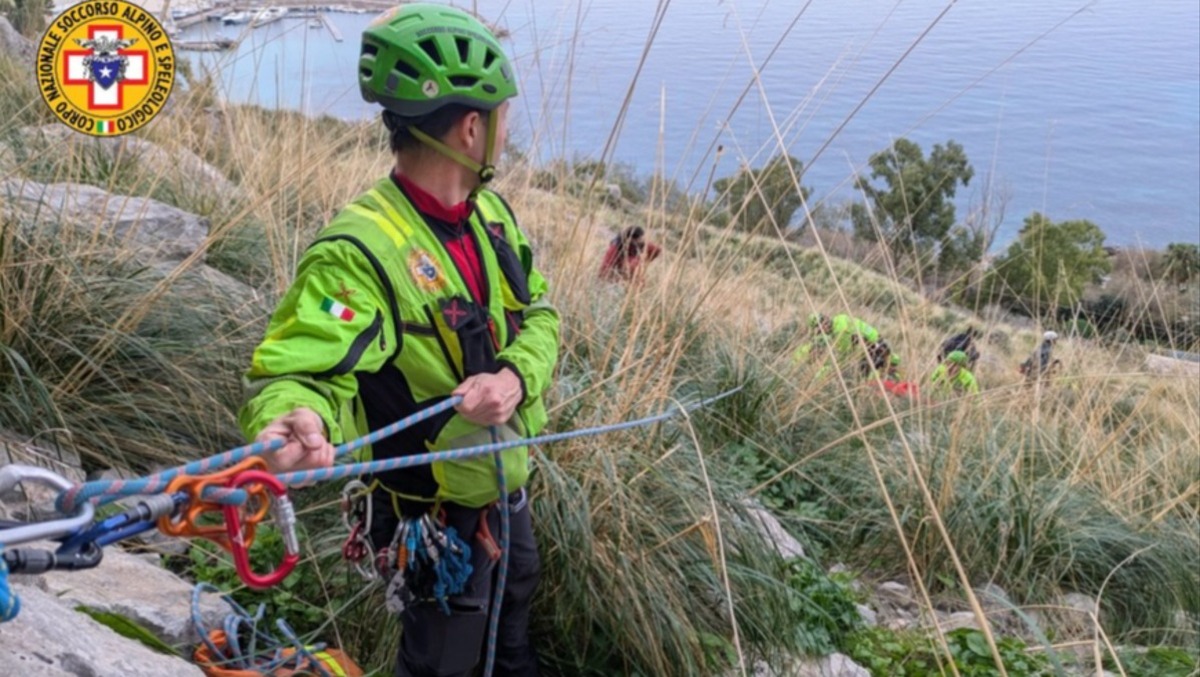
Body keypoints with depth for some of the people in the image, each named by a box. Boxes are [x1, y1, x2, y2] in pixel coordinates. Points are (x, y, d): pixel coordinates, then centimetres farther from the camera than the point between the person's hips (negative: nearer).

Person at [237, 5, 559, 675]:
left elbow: (538, 315, -4)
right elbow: (298, 368, -36)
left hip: (507, 483, 8)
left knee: (513, 611, 34)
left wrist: (515, 376, -27)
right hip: (438, 516, -8)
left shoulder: (489, 211, -7)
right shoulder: (360, 253, -33)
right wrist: (295, 419, -61)